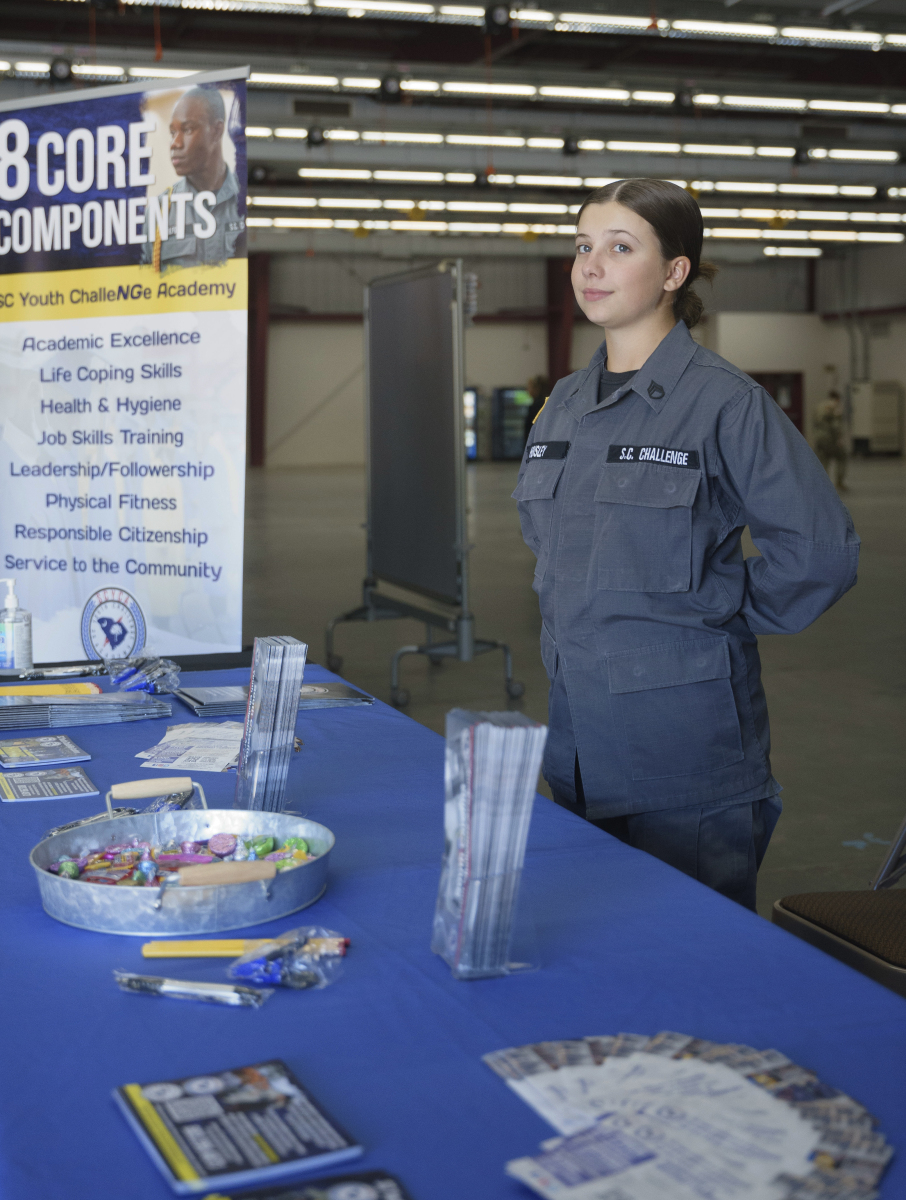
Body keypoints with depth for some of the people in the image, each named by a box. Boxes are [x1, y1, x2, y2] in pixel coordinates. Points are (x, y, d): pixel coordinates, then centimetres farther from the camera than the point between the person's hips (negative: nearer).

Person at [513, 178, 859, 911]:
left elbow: (821, 550, -15)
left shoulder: (725, 402, -12)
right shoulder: (565, 403, 9)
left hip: (684, 732, -7)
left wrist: (720, 616, -7)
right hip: (578, 726, 7)